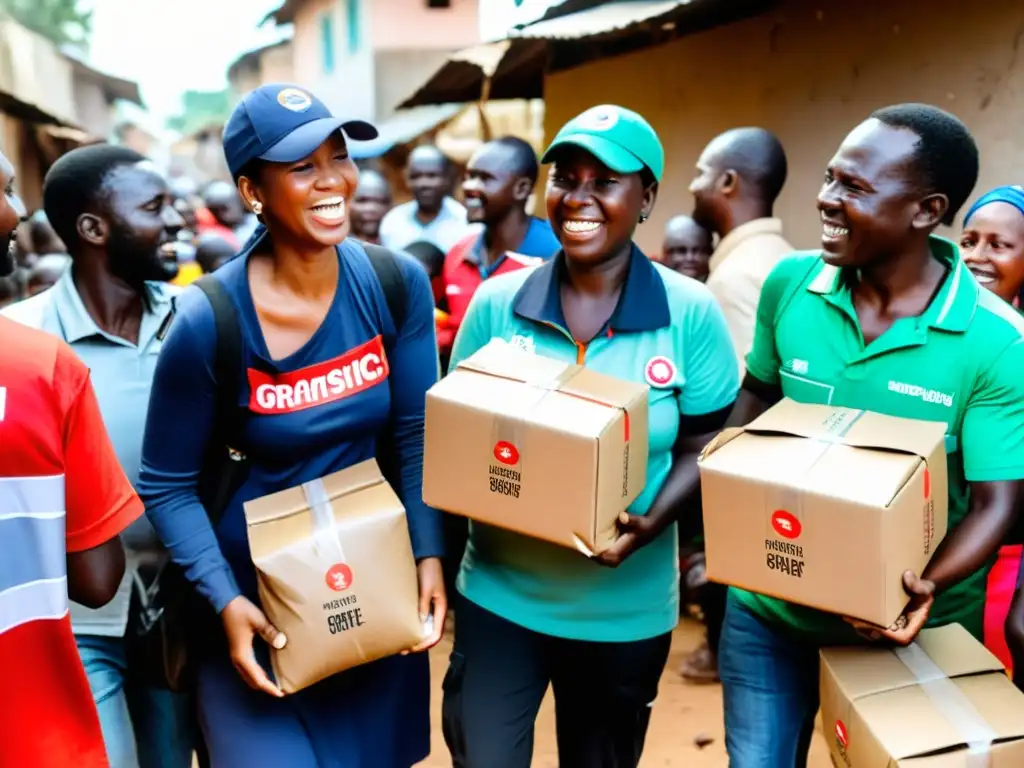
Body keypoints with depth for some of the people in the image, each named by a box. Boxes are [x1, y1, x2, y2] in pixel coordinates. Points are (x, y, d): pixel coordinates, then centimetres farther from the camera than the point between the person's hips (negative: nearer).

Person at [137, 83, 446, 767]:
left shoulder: (397, 284, -10)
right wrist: (226, 602, -20)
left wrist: (429, 556, -13)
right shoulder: (209, 322, -19)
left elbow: (417, 436, -4)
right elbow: (168, 487, -11)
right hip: (258, 589, -3)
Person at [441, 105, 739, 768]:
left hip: (626, 607, 0)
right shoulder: (496, 304, -6)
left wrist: (651, 523, -23)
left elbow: (703, 450, -5)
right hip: (500, 592, 1)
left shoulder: (692, 315, -10)